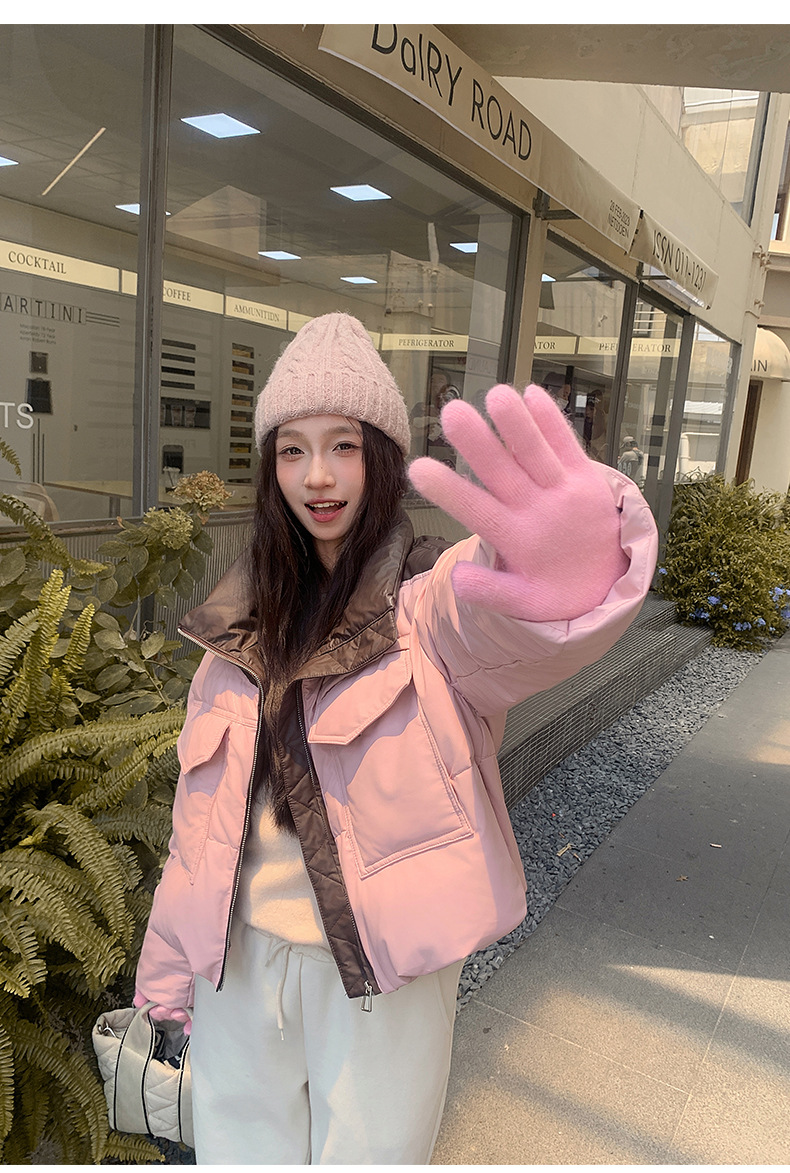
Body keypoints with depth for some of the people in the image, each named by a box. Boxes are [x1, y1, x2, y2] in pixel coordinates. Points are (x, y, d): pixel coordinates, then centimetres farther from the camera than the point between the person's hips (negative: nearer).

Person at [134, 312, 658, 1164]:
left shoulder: (432, 598, -13)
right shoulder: (247, 620, 3)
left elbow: (495, 630, -39)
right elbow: (202, 807, 7)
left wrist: (569, 581, -63)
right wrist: (169, 975, 10)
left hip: (384, 964, -4)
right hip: (240, 955, 4)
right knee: (238, 1149, 19)